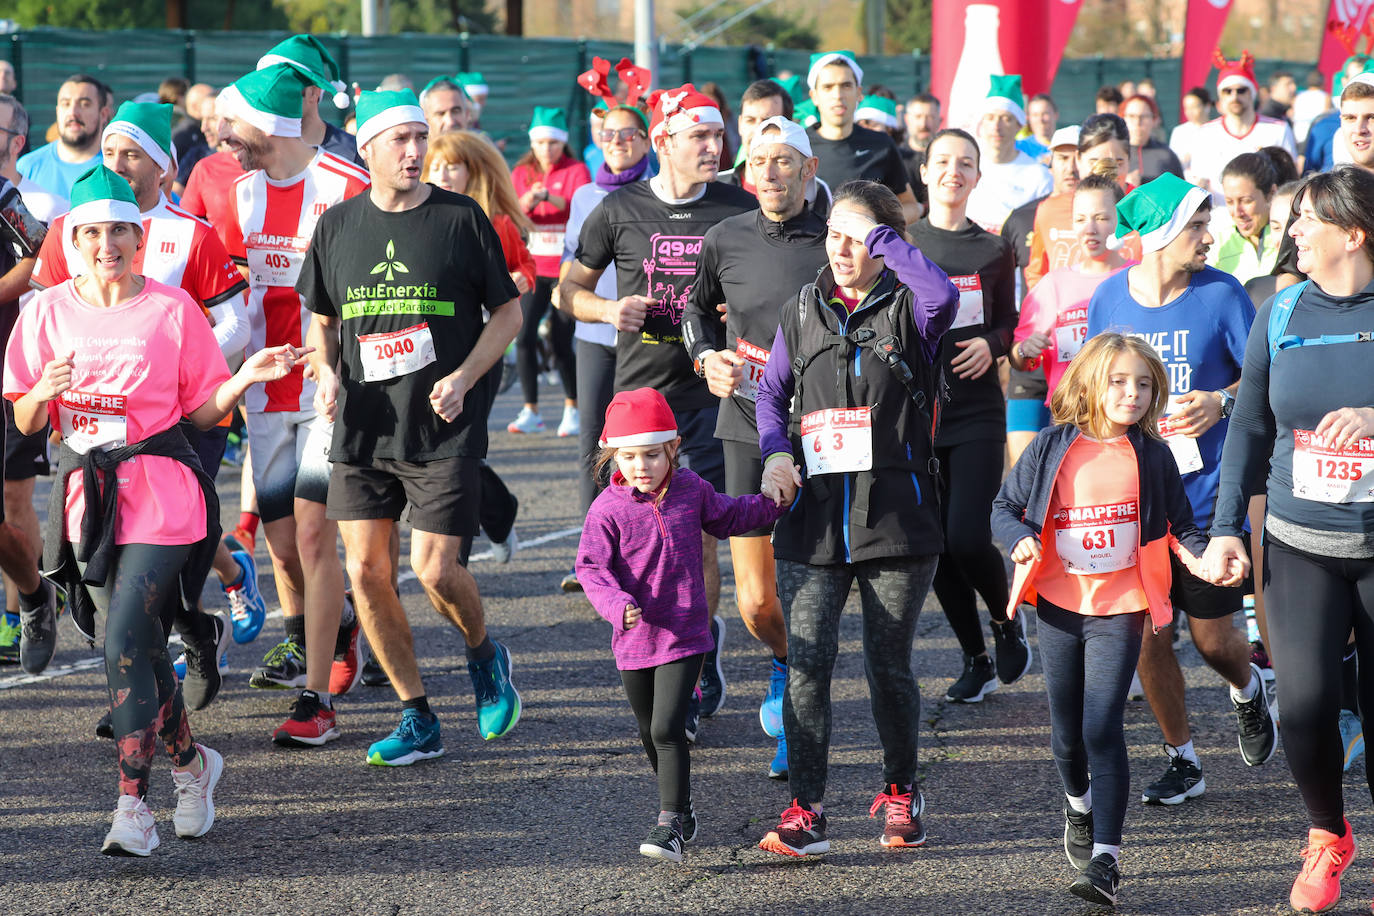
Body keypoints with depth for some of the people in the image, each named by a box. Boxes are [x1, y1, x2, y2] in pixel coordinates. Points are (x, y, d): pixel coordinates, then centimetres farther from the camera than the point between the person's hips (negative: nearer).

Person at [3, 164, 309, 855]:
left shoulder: (172, 309, 0)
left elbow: (202, 409, 4)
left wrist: (244, 378, -13)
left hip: (160, 493, -4)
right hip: (86, 491, 4)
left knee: (125, 642, -16)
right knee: (139, 646, 8)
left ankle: (133, 806, -13)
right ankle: (191, 761, 32)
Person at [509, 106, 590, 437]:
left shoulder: (576, 171, 1)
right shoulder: (521, 173, 9)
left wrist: (547, 196, -31)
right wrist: (523, 205, -22)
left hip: (566, 269, -2)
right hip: (533, 269, 3)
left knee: (561, 343, -1)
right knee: (524, 337, -10)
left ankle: (572, 409, 18)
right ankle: (530, 412, 0)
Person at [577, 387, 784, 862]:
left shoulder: (691, 489, 0)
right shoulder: (608, 509, -10)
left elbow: (727, 518, 20)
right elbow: (592, 567, -14)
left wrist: (771, 503, 10)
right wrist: (617, 604, -31)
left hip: (684, 636, -1)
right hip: (635, 641, 1)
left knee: (667, 730, -14)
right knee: (651, 737, 16)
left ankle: (671, 825, -11)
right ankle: (682, 811, 37)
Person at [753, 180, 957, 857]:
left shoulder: (907, 310, -1)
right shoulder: (802, 313, 12)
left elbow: (943, 297, -25)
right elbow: (772, 393, 20)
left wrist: (881, 234, -16)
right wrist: (775, 452, 1)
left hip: (895, 519, -2)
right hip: (812, 521, 3)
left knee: (889, 666, 7)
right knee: (806, 662, -8)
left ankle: (900, 794, 28)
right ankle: (804, 813, -6)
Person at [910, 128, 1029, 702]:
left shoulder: (994, 250, 5)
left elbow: (1010, 323, 13)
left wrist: (992, 344, -7)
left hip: (977, 411, -1)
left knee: (967, 537, -14)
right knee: (938, 544, 2)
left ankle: (1006, 619, 16)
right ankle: (975, 660, 18)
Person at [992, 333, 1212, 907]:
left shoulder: (1151, 456, -2)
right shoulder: (1052, 448, -2)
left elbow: (1178, 525, 6)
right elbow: (1005, 506, 6)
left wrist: (1202, 556, -13)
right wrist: (1020, 540, -14)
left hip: (1120, 608, -2)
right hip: (1058, 606, 2)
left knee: (1102, 728, -13)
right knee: (1066, 730, 14)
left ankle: (1105, 858, -13)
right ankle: (1079, 807, 45)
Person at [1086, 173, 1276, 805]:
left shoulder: (1221, 294, -7)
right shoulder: (1109, 298, 1)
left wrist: (1220, 403, -21)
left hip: (1206, 497, -2)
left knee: (1212, 638, 1)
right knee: (1148, 635, 1)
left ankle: (1248, 690, 37)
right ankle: (1182, 760, 18)